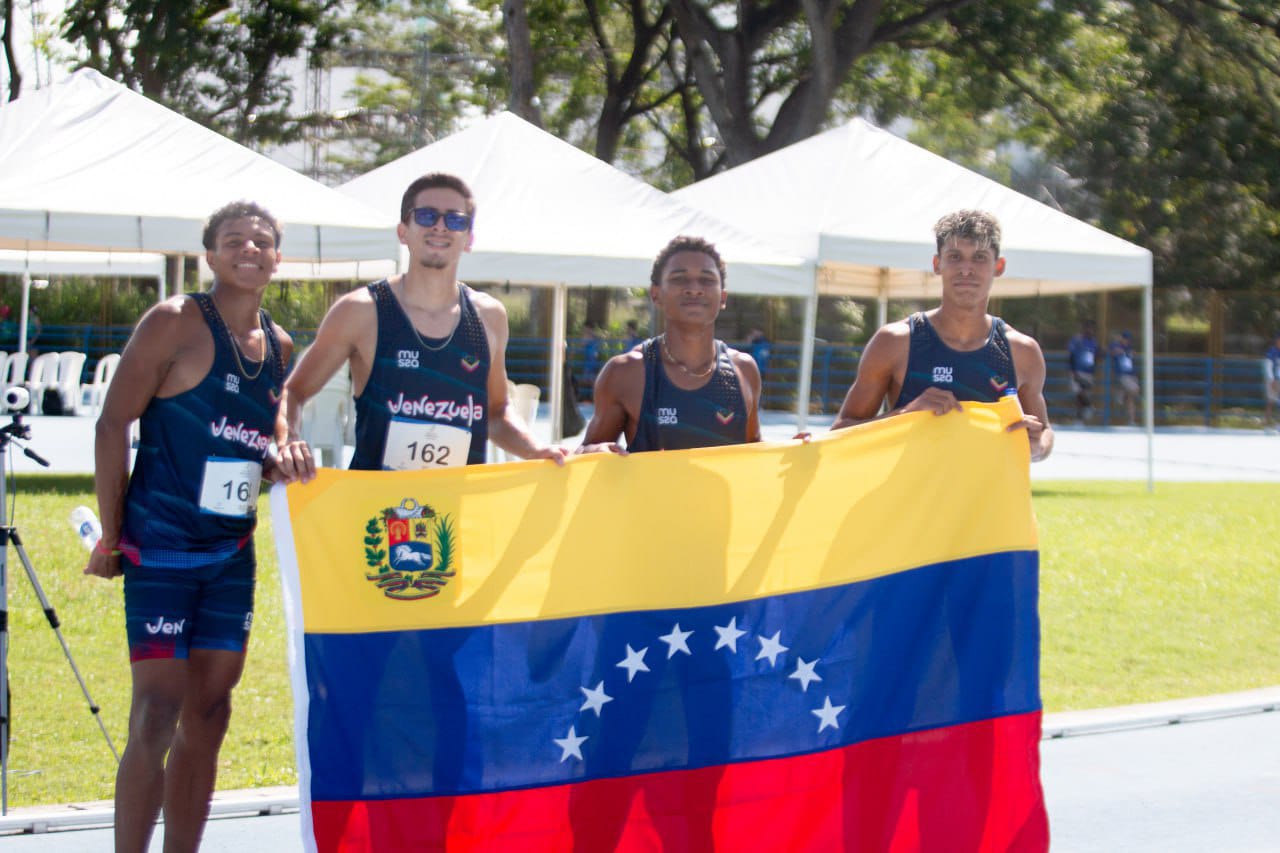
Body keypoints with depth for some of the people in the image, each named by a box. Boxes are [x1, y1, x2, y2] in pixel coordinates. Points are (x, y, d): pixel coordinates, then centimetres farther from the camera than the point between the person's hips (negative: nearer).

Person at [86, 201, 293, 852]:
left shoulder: (278, 346, 12)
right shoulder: (175, 323, -8)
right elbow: (113, 424, -9)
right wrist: (111, 536, -10)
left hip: (233, 552, 7)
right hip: (161, 549, -7)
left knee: (209, 714, 8)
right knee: (158, 714, -12)